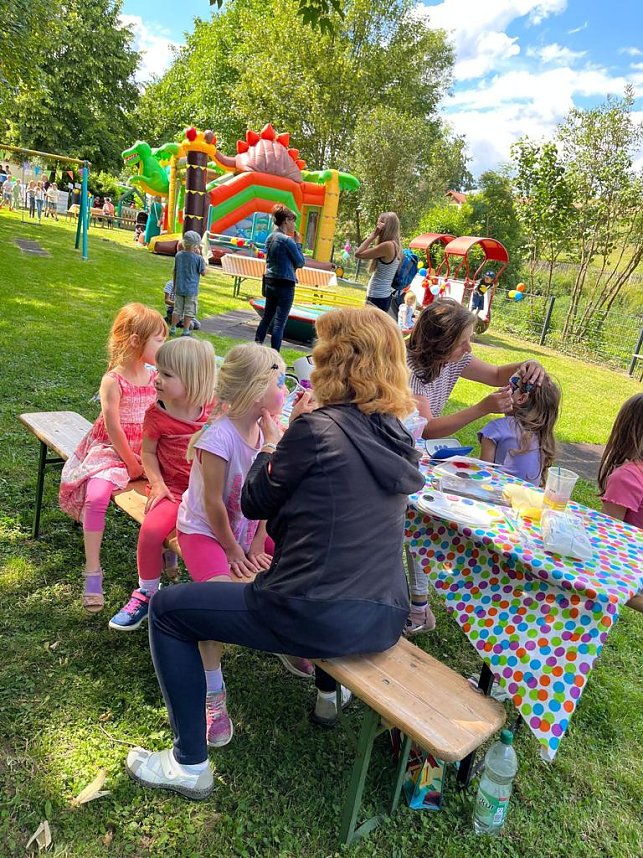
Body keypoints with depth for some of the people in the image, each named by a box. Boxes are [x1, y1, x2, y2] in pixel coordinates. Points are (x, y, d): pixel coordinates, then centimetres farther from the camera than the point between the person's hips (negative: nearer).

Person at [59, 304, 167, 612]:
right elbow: (113, 428, -15)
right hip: (112, 451, -5)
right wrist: (131, 463, -12)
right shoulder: (113, 380, -13)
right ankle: (93, 572, -17)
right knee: (96, 497, -26)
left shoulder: (155, 377, 4)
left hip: (146, 451, 5)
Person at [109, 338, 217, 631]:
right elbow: (148, 452, 2)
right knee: (151, 529, -25)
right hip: (174, 490, -2)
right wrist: (157, 484, -9)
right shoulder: (157, 415, -7)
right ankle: (146, 593, 0)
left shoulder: (214, 409, -4)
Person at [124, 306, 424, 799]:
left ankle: (190, 765, 19)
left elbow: (255, 503, -2)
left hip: (315, 619, -7)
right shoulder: (395, 435, 5)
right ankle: (329, 693, 53)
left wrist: (271, 441, 12)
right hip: (384, 622, 8)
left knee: (167, 609, 11)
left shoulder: (317, 428, -15)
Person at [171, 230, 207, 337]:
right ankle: (185, 331, 10)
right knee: (189, 311, 6)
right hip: (191, 289, -4)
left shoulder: (178, 255, 0)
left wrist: (175, 285, 20)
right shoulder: (198, 258, -15)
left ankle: (173, 329, 19)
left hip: (179, 288, 4)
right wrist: (200, 255, -3)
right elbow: (203, 272, -4)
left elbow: (175, 271, 8)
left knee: (177, 309, 14)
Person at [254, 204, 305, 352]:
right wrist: (298, 243, 1)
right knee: (279, 322, -4)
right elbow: (300, 263, -9)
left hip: (270, 282, 8)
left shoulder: (270, 238, 9)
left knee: (266, 317, 18)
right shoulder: (287, 240, -15)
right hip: (285, 284, -8)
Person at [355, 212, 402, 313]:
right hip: (385, 296, 10)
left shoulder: (387, 246, -17)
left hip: (377, 297, -10)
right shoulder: (395, 245, 12)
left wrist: (373, 235, -10)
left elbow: (358, 254, -14)